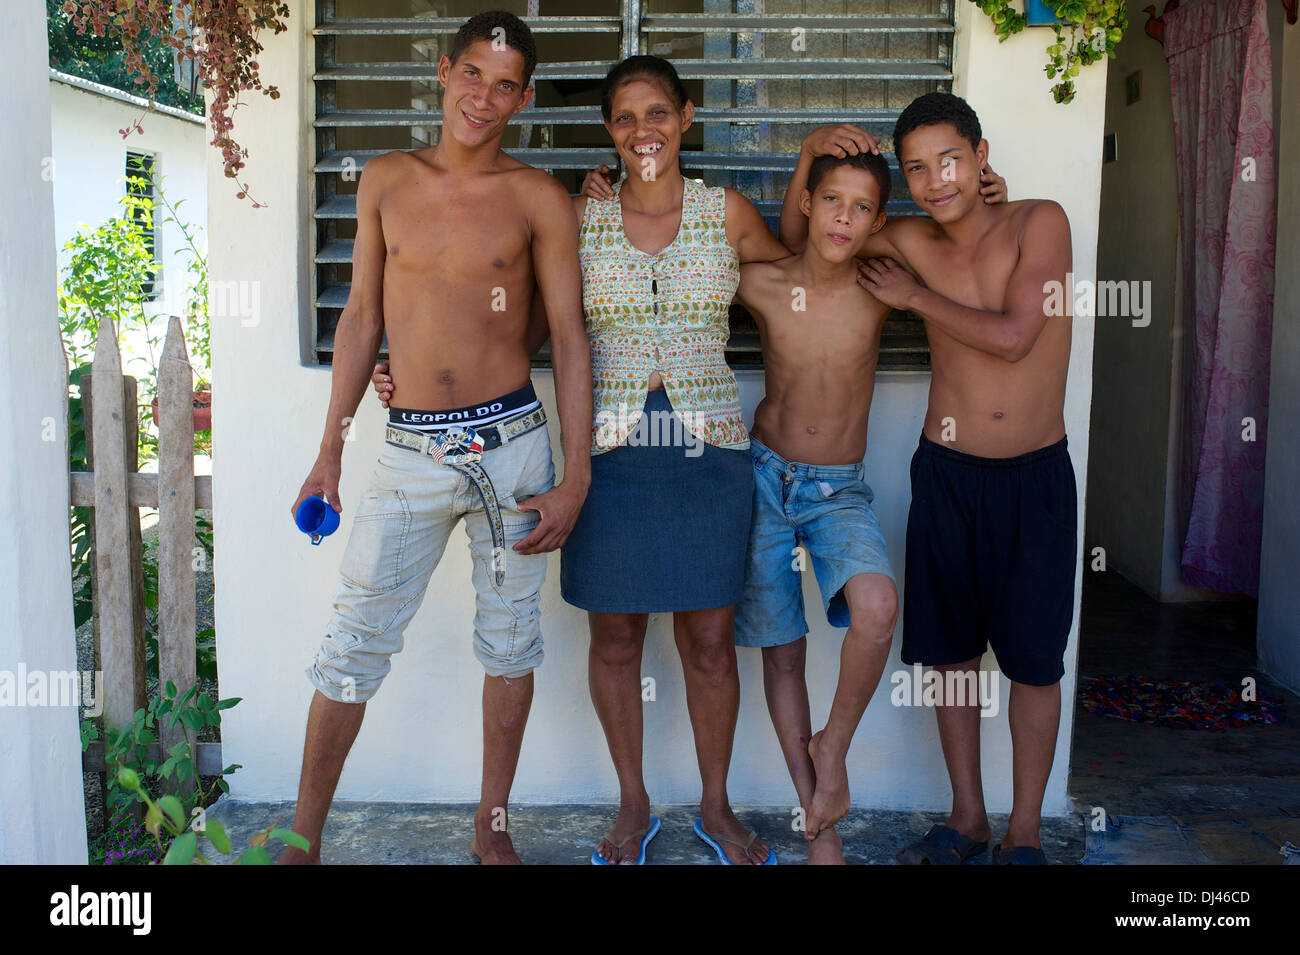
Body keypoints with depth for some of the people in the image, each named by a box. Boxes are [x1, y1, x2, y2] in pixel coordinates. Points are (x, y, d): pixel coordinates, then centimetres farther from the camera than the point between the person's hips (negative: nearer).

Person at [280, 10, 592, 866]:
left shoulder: (538, 198, -1)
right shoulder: (386, 180, 6)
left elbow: (570, 337, -1)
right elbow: (362, 318, 10)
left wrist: (574, 479, -6)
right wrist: (330, 454, 9)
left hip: (511, 443, -1)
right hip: (411, 448, 1)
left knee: (509, 638, 9)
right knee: (354, 644, 2)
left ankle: (494, 826, 28)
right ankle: (304, 840, 18)